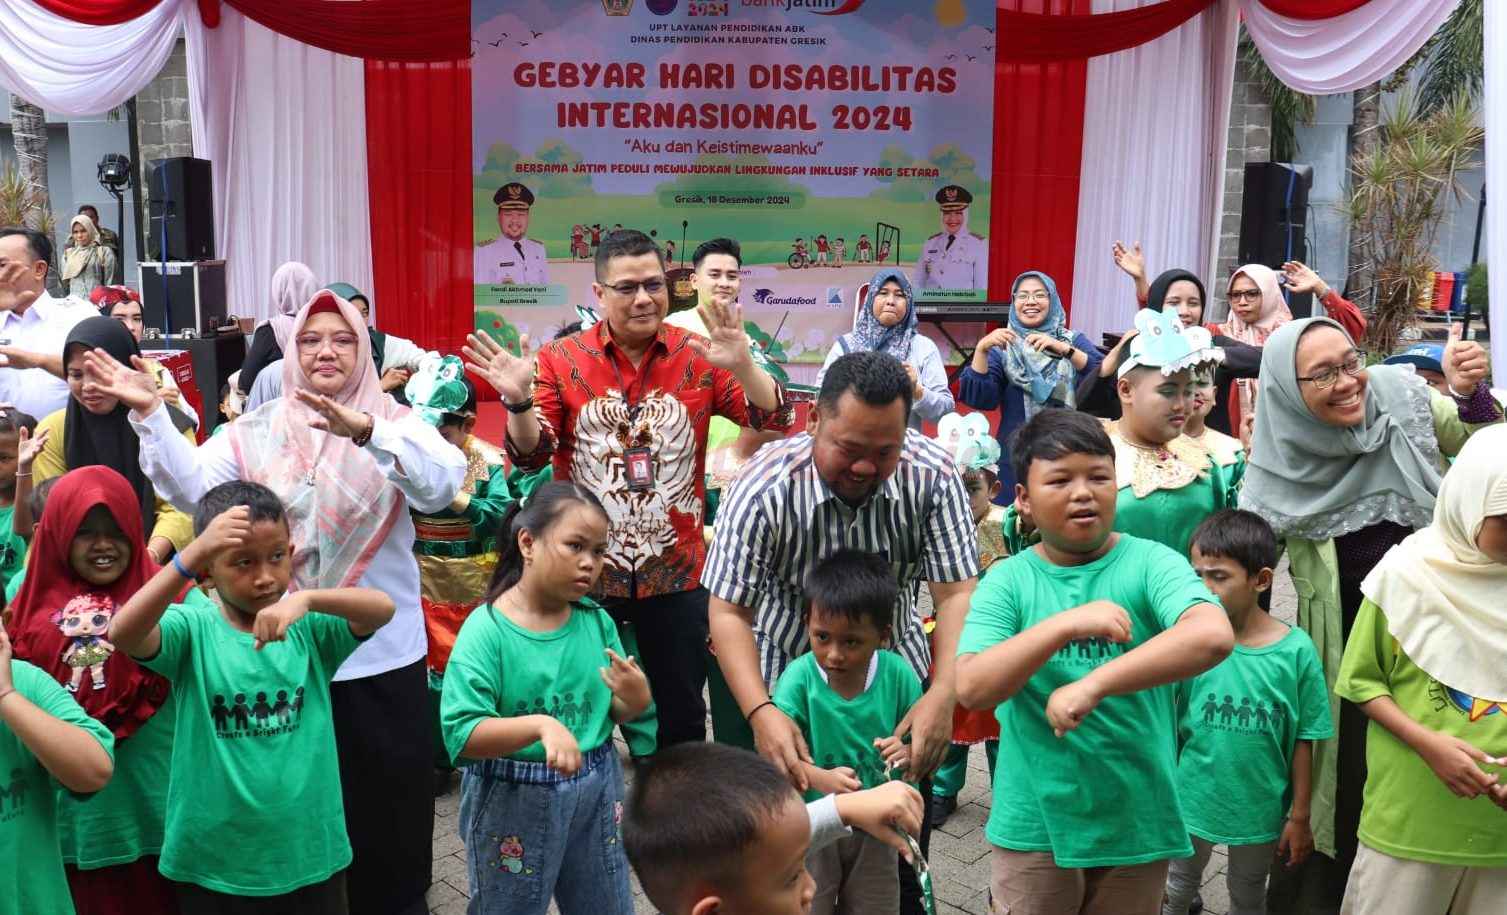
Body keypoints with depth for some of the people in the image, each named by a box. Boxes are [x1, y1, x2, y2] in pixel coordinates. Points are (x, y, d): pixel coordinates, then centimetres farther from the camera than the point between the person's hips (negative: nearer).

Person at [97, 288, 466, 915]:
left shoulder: (395, 423, -4)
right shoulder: (255, 433, 2)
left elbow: (442, 484, -25)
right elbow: (192, 486, -13)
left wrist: (365, 431, -39)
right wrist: (149, 413, -26)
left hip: (380, 652, -1)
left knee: (388, 802, 13)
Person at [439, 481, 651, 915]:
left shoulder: (596, 621, -3)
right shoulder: (487, 629, -18)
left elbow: (621, 714, 6)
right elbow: (461, 735, -23)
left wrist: (636, 699, -16)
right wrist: (540, 724, -36)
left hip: (596, 789, 5)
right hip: (513, 800, -4)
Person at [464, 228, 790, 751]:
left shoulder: (698, 355, -3)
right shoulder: (562, 360, -4)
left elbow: (775, 424, -9)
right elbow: (531, 456, -7)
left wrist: (742, 365, -27)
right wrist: (519, 401, -26)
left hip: (676, 571, 1)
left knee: (681, 713, 16)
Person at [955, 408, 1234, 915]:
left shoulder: (1151, 563, -7)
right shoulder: (1007, 579, -4)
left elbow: (1213, 637, -26)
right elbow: (972, 688, -15)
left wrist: (1092, 685, -31)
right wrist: (1066, 625, -26)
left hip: (1136, 823, 0)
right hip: (1033, 822, 0)